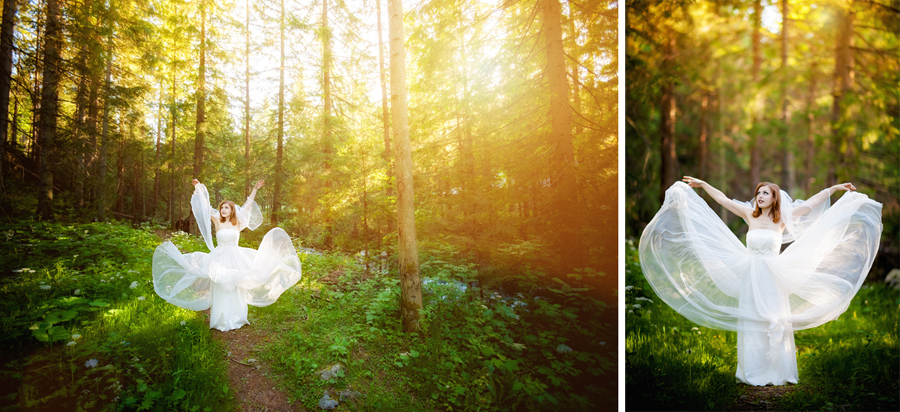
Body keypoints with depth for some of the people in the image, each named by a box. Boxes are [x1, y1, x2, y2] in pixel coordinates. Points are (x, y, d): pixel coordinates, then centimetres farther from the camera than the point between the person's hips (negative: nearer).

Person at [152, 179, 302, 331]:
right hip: (220, 260, -1)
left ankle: (235, 319, 20)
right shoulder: (217, 221, 1)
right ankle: (221, 321, 11)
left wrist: (255, 189, 10)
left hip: (236, 259, 1)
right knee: (221, 290, 3)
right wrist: (199, 188, 1)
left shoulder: (238, 222, 4)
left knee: (236, 290, 9)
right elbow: (205, 206, 0)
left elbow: (248, 204, 7)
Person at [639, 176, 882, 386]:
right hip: (751, 277, 1)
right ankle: (754, 372, 13)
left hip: (773, 279, -1)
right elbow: (723, 199, 8)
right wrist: (702, 184, 11)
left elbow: (810, 204, 5)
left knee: (774, 324, 3)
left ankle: (776, 372, 15)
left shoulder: (782, 218, 1)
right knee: (752, 323, 5)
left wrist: (834, 188, 4)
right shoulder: (750, 215, 3)